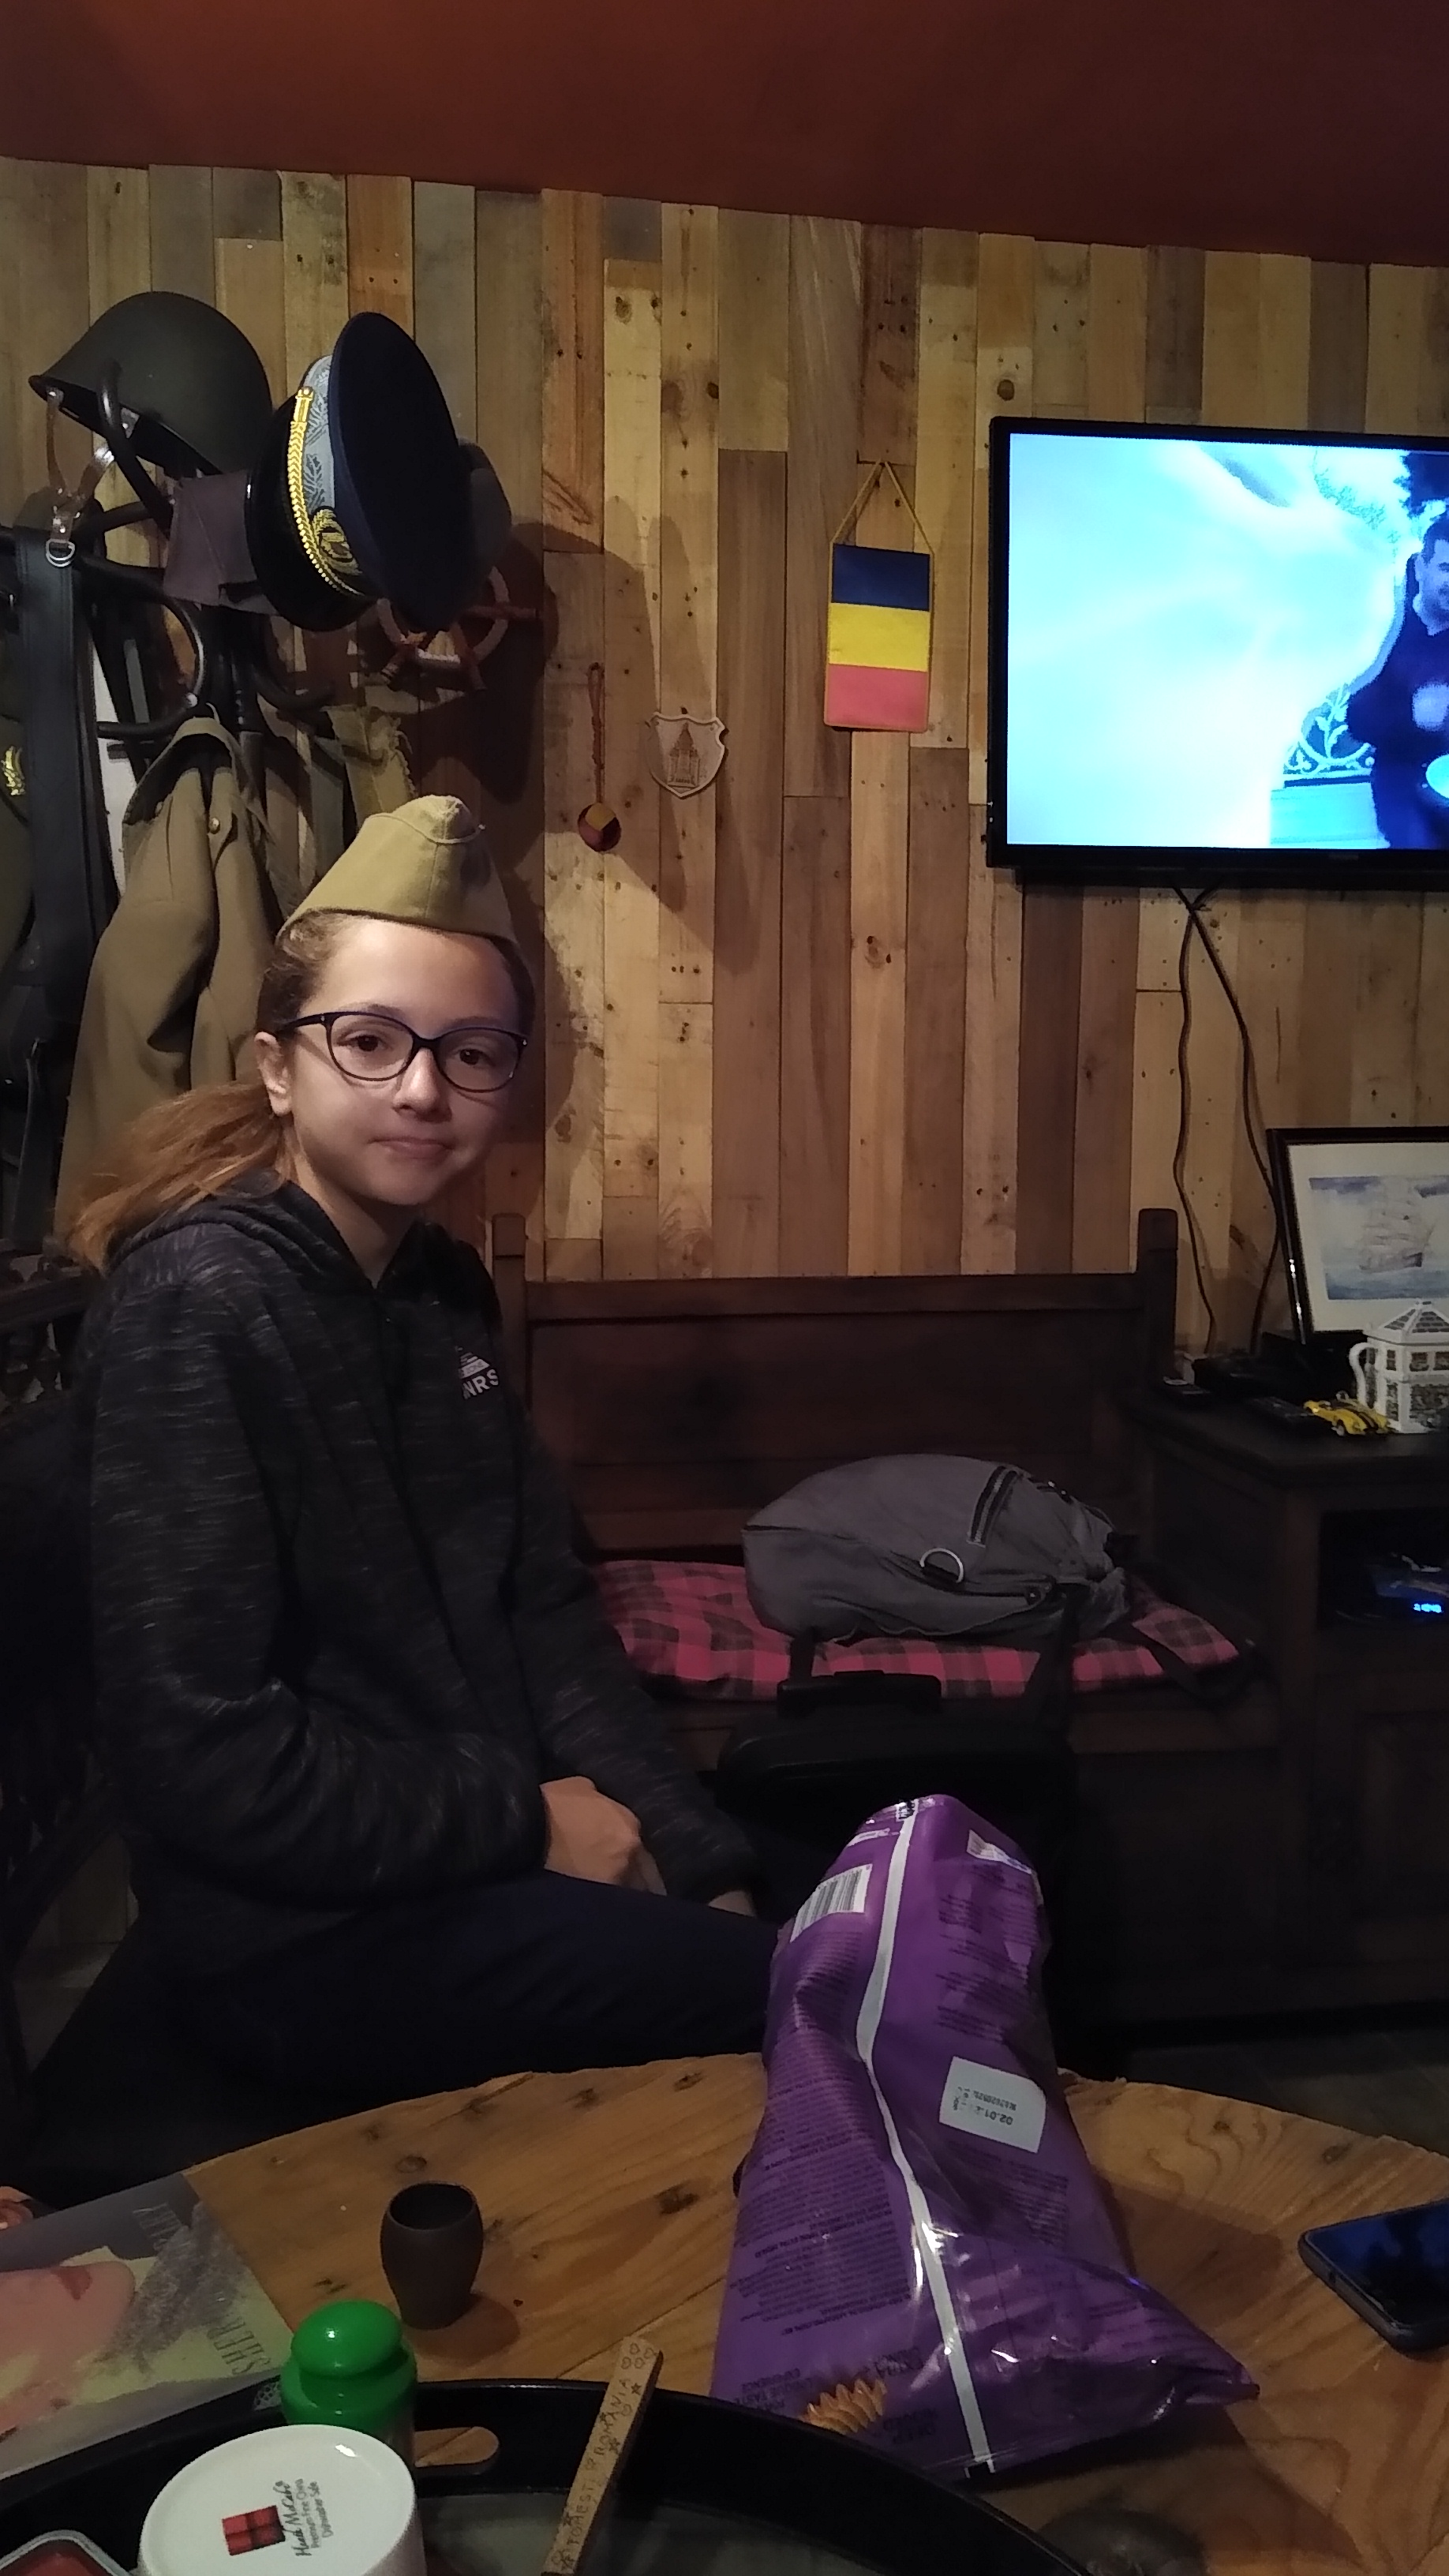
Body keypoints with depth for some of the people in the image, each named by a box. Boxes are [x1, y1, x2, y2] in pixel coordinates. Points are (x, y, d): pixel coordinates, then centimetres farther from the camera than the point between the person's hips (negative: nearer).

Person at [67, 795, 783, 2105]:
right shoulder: (197, 1308, -19)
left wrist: (695, 1864, -3)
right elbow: (197, 1748, -22)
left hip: (499, 1852, 7)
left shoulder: (443, 1289, 5)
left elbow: (544, 1610, 6)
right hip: (307, 1931, -7)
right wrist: (525, 1822, -14)